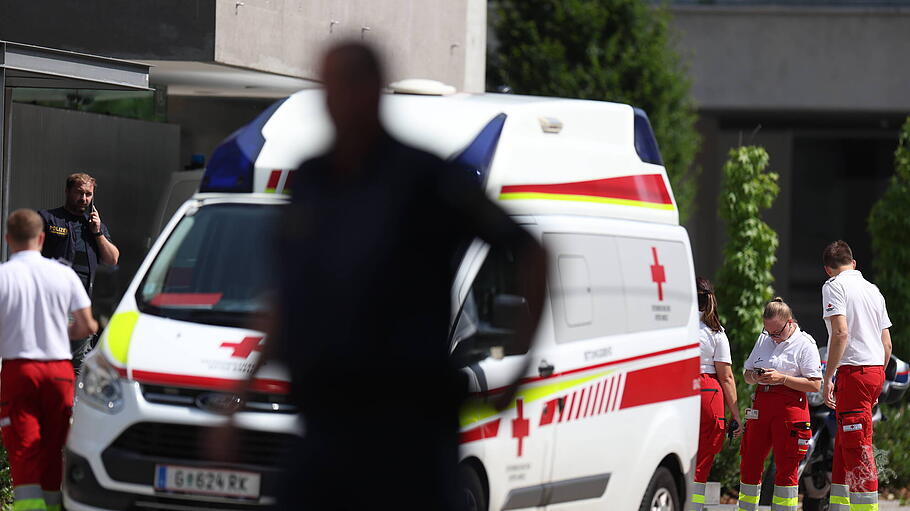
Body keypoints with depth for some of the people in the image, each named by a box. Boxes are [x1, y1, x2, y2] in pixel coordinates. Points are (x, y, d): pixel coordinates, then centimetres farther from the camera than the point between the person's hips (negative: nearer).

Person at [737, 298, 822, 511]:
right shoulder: (763, 340, 15)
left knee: (786, 467, -4)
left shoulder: (804, 344, -4)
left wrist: (782, 378, -18)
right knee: (749, 462, 5)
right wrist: (755, 377, -3)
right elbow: (747, 374, 22)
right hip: (761, 404, 6)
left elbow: (815, 385, -11)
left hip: (790, 407, -6)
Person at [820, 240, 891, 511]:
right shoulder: (873, 289, 19)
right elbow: (887, 343, 19)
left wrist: (827, 378, -14)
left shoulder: (834, 286, -4)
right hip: (876, 371, 8)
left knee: (857, 449, -9)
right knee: (843, 446, 16)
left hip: (854, 370, -8)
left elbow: (841, 332, -16)